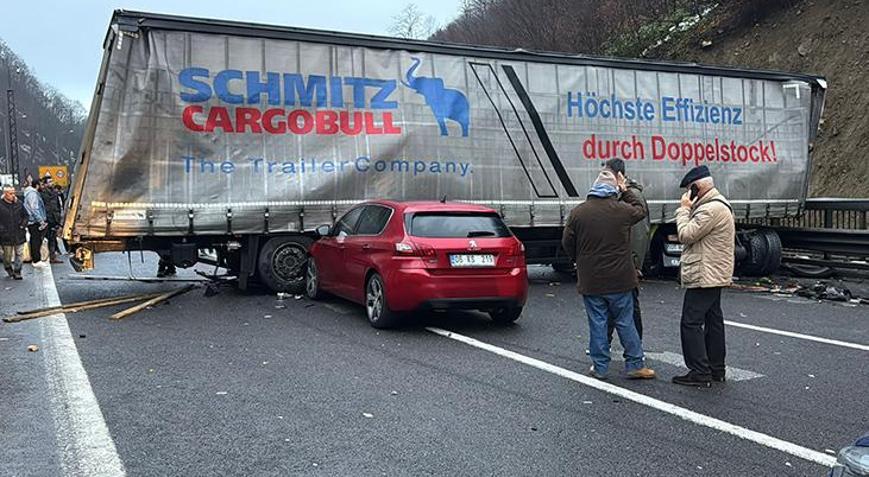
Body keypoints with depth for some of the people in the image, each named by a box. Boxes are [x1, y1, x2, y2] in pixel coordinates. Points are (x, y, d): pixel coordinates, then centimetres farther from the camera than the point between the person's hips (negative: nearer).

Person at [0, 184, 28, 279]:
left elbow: (25, 215, 15)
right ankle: (8, 267, 35)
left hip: (19, 234, 2)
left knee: (19, 254, 4)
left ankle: (17, 271, 13)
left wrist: (23, 225, 2)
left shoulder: (18, 203, 2)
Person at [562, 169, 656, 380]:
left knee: (597, 323, 7)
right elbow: (640, 210, 15)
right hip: (619, 279, 0)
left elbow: (567, 243, 1)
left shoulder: (578, 212, -6)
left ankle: (600, 367, 14)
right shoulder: (622, 210, -8)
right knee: (625, 322, 10)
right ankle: (634, 365, 17)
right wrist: (626, 192, 24)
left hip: (590, 280, 0)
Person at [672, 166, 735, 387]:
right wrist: (689, 209, 7)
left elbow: (686, 234, -19)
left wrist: (684, 208, -10)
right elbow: (695, 234, 19)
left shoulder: (711, 209, -20)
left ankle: (699, 372, -7)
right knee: (713, 320, 15)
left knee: (691, 323, -9)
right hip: (714, 275, 11)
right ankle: (716, 369, 23)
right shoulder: (716, 204, 17)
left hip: (704, 276, -11)